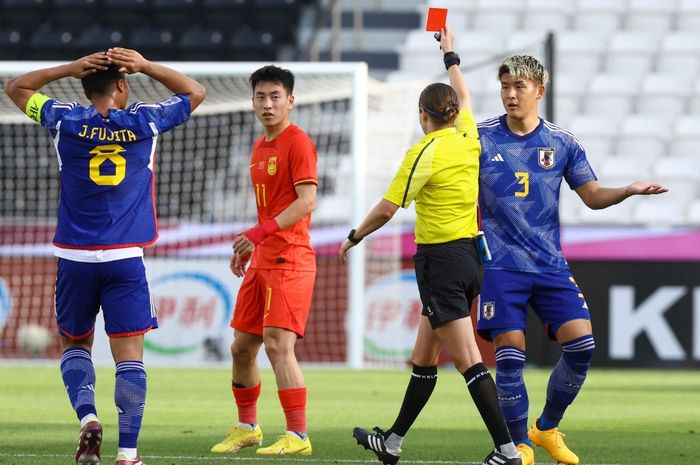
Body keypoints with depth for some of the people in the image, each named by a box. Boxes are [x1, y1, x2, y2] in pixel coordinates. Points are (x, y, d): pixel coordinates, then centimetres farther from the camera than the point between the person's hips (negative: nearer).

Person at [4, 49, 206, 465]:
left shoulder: (65, 121, -1)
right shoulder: (146, 122, -1)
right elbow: (196, 92, 17)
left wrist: (70, 69, 8)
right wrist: (145, 66, 9)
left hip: (76, 258, 1)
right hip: (126, 259, -1)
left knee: (75, 344, 18)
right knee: (130, 354, 0)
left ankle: (88, 417, -7)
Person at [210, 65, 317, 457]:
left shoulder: (298, 143, -10)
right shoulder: (261, 147, 17)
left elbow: (306, 201, -19)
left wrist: (260, 232, -25)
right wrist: (249, 247, 20)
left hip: (289, 259, -9)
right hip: (262, 260, 9)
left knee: (278, 345, -16)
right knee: (242, 347, 12)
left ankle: (298, 436, -14)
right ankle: (247, 428, 27)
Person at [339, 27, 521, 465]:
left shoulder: (425, 153, -13)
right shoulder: (468, 138, 6)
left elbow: (386, 210, -10)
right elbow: (464, 97, 29)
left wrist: (354, 238, 6)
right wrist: (451, 54, 43)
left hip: (440, 260, -8)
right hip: (469, 254, 8)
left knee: (468, 361, -11)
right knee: (424, 359, 16)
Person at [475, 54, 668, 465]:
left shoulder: (562, 142, 6)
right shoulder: (482, 138, 0)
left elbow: (593, 196, 11)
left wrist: (630, 190, -7)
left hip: (550, 266, 2)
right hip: (501, 266, -2)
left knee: (581, 344, -11)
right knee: (510, 354, -10)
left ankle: (547, 428, 11)